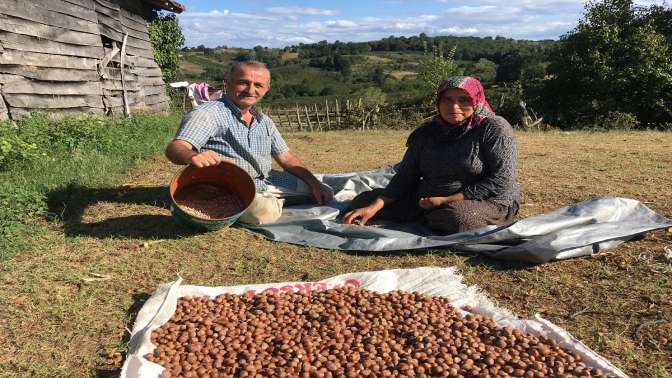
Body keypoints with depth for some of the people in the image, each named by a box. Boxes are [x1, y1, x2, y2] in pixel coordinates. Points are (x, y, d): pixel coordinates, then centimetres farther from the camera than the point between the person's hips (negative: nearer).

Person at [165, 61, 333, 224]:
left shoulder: (264, 121, 11)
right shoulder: (207, 113, -13)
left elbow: (286, 158, 15)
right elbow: (175, 148, -27)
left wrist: (315, 184, 2)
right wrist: (192, 156, -52)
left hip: (267, 181, 8)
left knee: (325, 193, 6)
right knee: (266, 212, -38)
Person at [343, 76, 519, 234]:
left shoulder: (494, 128, -11)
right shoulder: (427, 132, 3)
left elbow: (501, 182, -17)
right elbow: (405, 176, 1)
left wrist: (446, 200, -20)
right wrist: (374, 208, -14)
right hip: (425, 201, 5)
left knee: (458, 216, -42)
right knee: (363, 200, 0)